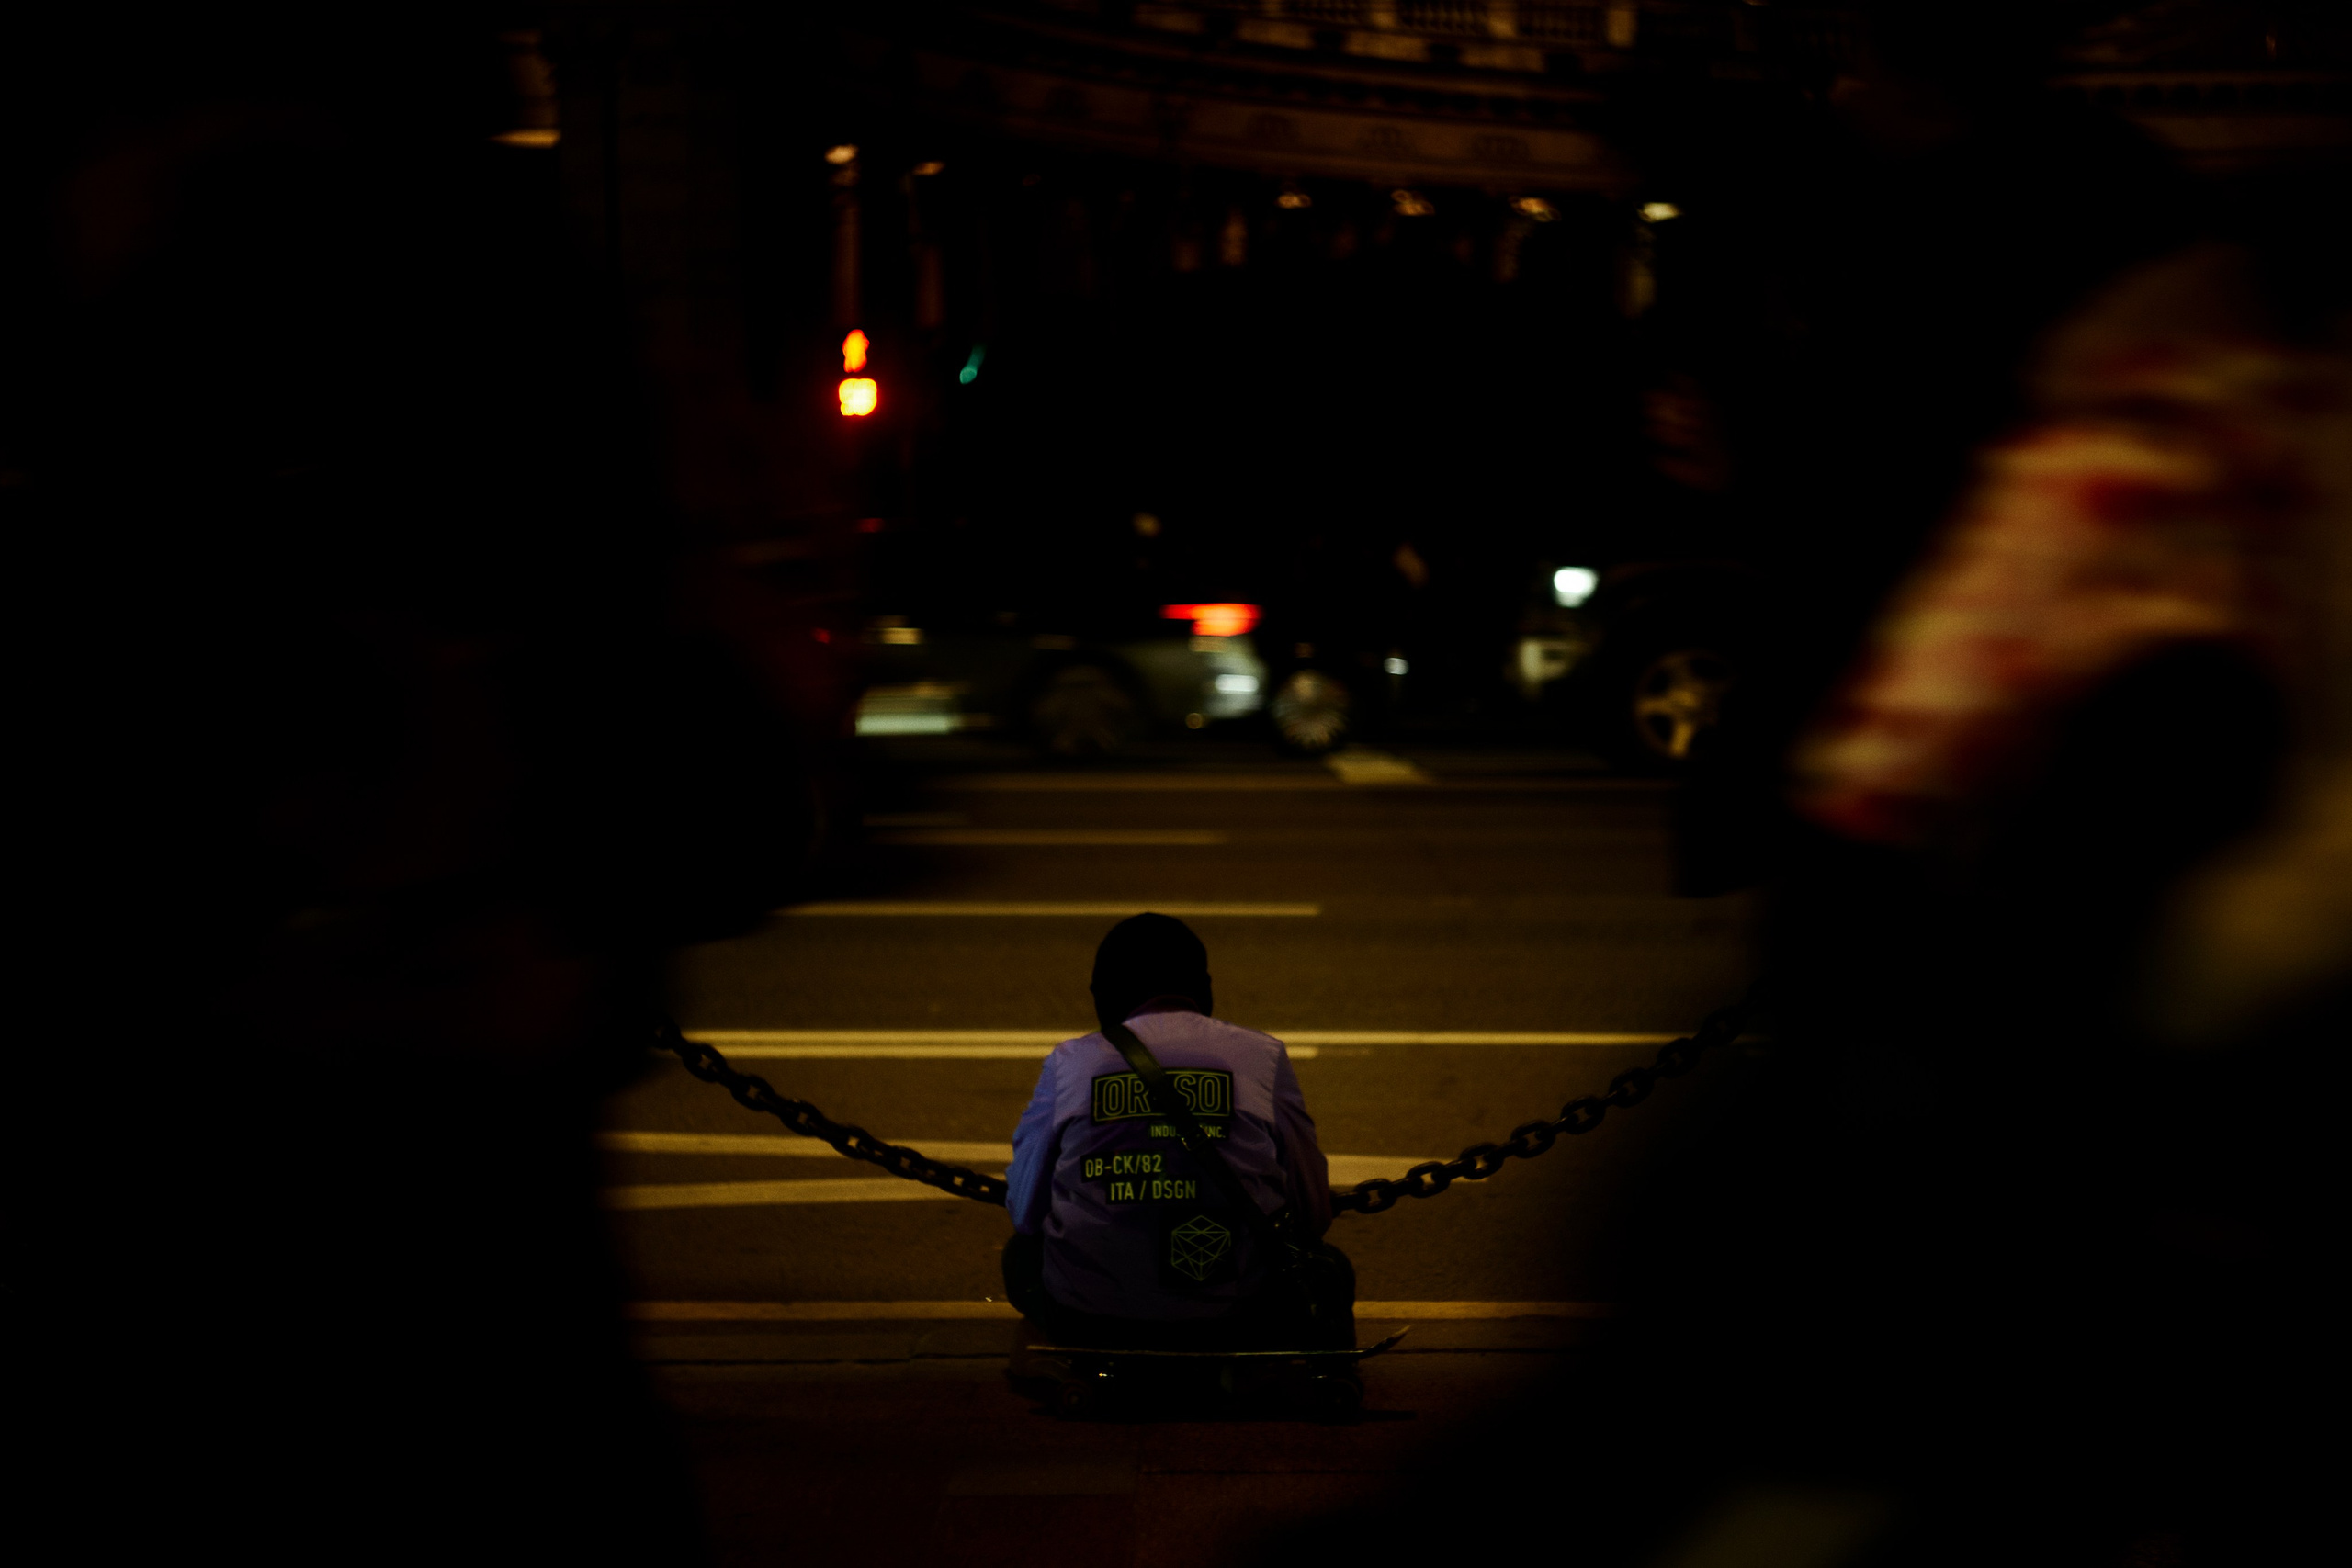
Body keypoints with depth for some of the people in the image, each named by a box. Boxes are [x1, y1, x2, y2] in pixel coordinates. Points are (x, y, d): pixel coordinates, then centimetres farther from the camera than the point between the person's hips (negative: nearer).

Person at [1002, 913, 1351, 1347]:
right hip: (1233, 1322, 1)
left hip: (1087, 1324, 0)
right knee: (1327, 1269, 32)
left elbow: (1025, 1213, 11)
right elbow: (1313, 1215, 6)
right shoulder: (1263, 1056, 4)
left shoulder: (1070, 1061, 6)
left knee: (1022, 1253, 33)